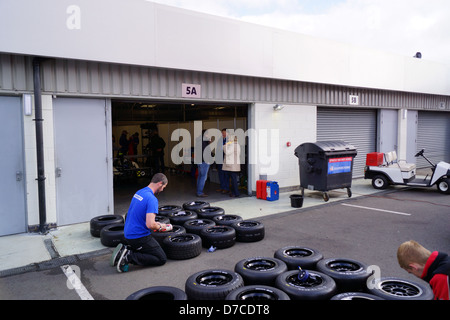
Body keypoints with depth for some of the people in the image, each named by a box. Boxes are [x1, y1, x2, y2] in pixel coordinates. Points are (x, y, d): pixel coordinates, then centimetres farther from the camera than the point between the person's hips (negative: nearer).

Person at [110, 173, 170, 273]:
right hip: (139, 237, -9)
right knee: (162, 259, -1)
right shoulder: (152, 199, -21)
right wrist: (160, 227, -8)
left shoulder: (139, 192, 8)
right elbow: (150, 225, -30)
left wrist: (156, 223, 20)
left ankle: (125, 249, 8)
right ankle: (128, 257, -11)